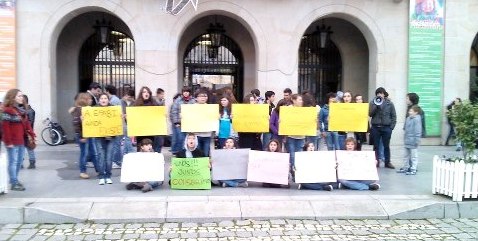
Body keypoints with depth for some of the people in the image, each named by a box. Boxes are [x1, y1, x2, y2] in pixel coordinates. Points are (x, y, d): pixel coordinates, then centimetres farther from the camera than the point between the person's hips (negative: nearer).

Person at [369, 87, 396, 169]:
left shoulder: (389, 103, 4)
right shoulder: (373, 102, 5)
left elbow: (394, 116, 5)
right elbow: (370, 114, -3)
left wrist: (392, 126, -4)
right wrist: (376, 105, -14)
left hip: (386, 127, 0)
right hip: (375, 127, 0)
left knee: (386, 146, 6)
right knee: (376, 146, 6)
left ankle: (387, 162, 16)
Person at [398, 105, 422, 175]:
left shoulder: (417, 119, -16)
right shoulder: (408, 118, 9)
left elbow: (418, 131, -19)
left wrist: (416, 140, -20)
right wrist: (405, 138, 21)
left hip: (412, 141, -9)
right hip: (407, 141, 9)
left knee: (413, 156, 1)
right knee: (406, 155, 18)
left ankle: (413, 170, 8)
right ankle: (405, 168, 29)